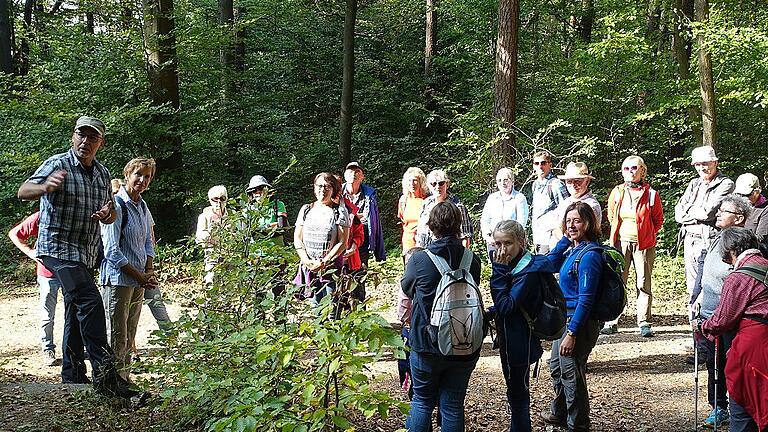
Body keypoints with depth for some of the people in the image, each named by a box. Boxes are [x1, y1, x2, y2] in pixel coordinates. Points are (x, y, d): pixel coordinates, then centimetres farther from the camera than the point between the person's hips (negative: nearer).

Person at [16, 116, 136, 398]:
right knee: (90, 301, -23)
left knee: (77, 311, 14)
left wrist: (107, 214, -7)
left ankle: (72, 372, 24)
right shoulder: (57, 165, -9)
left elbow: (112, 214, 19)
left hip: (86, 255, 8)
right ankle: (104, 374, -26)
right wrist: (46, 187, -42)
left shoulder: (102, 173, 12)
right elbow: (23, 192, -19)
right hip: (58, 248, -8)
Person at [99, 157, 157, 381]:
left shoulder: (142, 206, 12)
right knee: (117, 338, -5)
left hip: (138, 281, 8)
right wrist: (140, 276, -14)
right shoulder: (116, 205, -13)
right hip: (118, 280, -8)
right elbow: (112, 251, -16)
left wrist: (150, 271, 4)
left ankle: (125, 379, 20)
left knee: (129, 337, 13)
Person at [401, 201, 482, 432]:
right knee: (453, 406, 10)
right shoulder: (472, 260, -8)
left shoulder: (419, 259, -15)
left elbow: (407, 287, 5)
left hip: (427, 345, -2)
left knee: (422, 401, 16)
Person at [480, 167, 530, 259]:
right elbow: (484, 220, 14)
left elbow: (521, 222, -5)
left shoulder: (519, 198, 2)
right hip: (492, 241, 4)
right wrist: (487, 236, -3)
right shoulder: (492, 198, 16)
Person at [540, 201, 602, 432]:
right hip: (566, 318, 10)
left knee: (571, 373, 3)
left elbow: (586, 299, -23)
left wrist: (572, 333, -24)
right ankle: (559, 413, 45)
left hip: (579, 322, -10)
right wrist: (566, 238, 0)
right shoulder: (572, 249, 6)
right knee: (556, 366, 25)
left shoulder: (589, 255, -22)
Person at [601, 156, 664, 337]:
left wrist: (646, 235, 4)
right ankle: (611, 322, 3)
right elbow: (611, 216, 21)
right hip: (621, 243, 2)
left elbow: (658, 220, 10)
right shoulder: (617, 192, 8)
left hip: (644, 244, -2)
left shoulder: (651, 193, 1)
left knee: (644, 283, 0)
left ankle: (644, 323, 6)